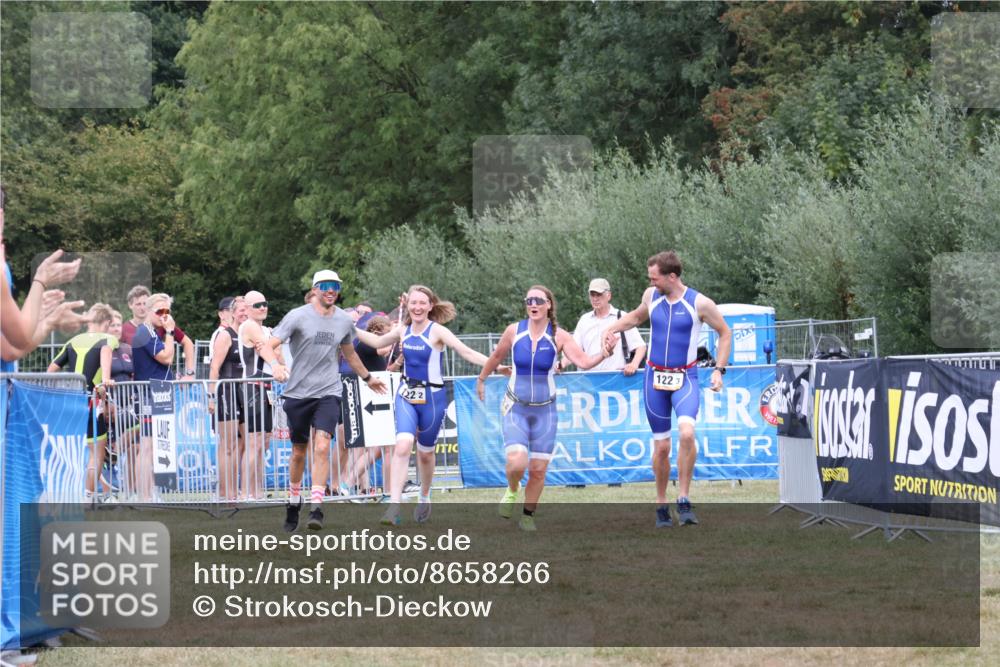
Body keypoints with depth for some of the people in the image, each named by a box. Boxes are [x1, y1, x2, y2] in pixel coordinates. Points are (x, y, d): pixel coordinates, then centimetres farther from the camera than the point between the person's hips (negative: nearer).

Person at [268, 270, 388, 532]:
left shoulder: (344, 321, 7)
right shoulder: (298, 317, -6)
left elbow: (349, 353, 27)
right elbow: (267, 346, -12)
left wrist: (368, 378, 38)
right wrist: (276, 365, -33)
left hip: (328, 393, 1)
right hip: (298, 392, -1)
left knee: (322, 447, -16)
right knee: (299, 451, 8)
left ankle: (316, 508, -19)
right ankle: (294, 501, 30)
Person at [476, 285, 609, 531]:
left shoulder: (559, 336, -7)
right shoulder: (514, 331, -4)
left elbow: (583, 361, -19)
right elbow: (497, 356, 14)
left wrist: (603, 354, -37)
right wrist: (482, 379, 24)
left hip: (545, 410, 1)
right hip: (516, 409, 0)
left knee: (538, 470, 1)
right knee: (516, 463, -19)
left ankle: (528, 515, 22)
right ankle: (512, 491, 15)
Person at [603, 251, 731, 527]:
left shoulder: (699, 303, -9)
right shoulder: (651, 296, 3)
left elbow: (725, 333, 3)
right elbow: (637, 316, 26)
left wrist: (719, 370, -4)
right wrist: (613, 328, 10)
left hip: (685, 379, -4)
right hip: (655, 377, 4)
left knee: (687, 432, -27)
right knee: (661, 446, 4)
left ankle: (684, 500, -18)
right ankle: (661, 505, 20)